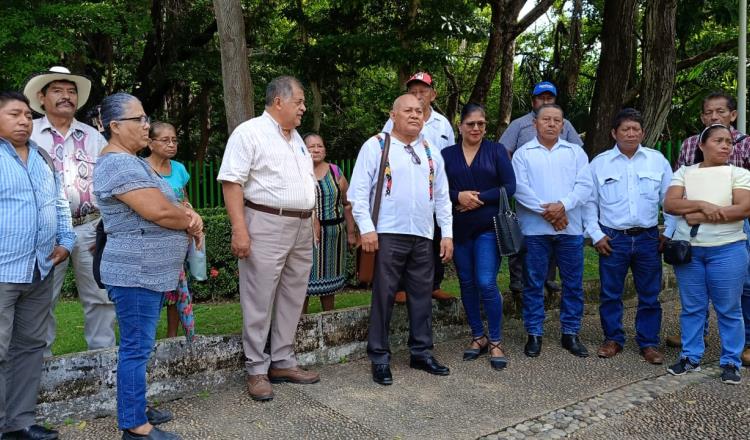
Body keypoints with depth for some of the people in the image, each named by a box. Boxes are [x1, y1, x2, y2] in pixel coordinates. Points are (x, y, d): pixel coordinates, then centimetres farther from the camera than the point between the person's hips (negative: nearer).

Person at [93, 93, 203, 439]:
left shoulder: (132, 161, 17)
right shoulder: (117, 163, -17)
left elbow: (170, 204, 17)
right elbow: (158, 211, -24)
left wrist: (189, 215, -6)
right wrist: (192, 223, -5)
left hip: (151, 271, 10)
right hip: (136, 273, -10)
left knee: (139, 345, 17)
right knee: (137, 348, -3)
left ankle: (134, 409, 29)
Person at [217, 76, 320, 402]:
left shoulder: (295, 137, 18)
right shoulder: (249, 132, -7)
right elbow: (232, 182, -15)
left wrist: (312, 221, 17)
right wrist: (239, 229, -22)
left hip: (301, 228, 8)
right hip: (266, 226, -8)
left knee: (292, 299, 12)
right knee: (260, 301, -1)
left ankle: (282, 362, 24)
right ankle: (257, 371, 11)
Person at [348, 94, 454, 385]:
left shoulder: (431, 151, 15)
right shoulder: (375, 146, 0)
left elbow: (442, 196, 17)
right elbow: (359, 191, -5)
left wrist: (447, 233, 10)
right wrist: (366, 228, -14)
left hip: (423, 236, 5)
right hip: (388, 234, -5)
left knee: (422, 295, 10)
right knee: (384, 296, -1)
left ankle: (421, 353, 24)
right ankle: (379, 358, 11)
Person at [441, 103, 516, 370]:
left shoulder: (496, 151, 4)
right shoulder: (447, 154, 9)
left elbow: (509, 187, -3)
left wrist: (479, 198, -13)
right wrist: (458, 196, -16)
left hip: (488, 227, -3)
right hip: (458, 228, 3)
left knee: (486, 284, -10)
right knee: (467, 284, 9)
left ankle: (495, 342, 6)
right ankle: (478, 337, 24)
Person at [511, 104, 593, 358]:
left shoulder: (575, 152, 11)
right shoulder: (523, 153, 5)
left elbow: (584, 185, 0)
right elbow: (520, 187, -7)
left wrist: (562, 205, -16)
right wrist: (545, 210, -16)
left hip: (570, 228, 2)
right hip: (535, 229, -2)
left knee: (573, 283, 7)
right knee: (534, 283, 4)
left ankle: (570, 333, 21)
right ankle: (534, 334, 15)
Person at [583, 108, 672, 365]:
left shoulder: (657, 160, 5)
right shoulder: (599, 163, 2)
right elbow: (589, 201, 4)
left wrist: (669, 233, 3)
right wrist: (595, 235, -2)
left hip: (648, 238, 1)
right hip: (612, 238, -1)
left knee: (650, 295, 8)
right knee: (610, 294, 8)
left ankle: (648, 343, 22)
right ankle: (613, 339, 23)